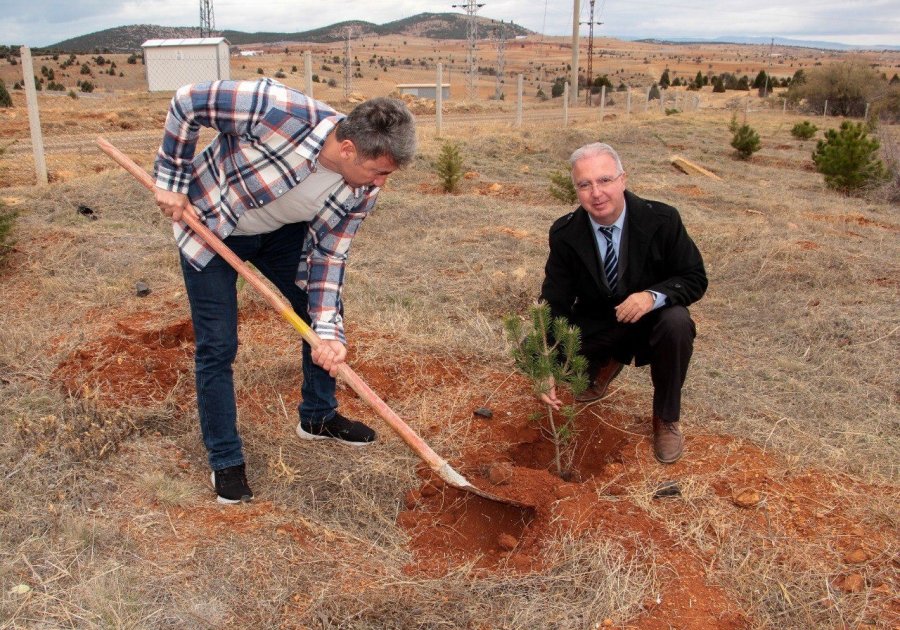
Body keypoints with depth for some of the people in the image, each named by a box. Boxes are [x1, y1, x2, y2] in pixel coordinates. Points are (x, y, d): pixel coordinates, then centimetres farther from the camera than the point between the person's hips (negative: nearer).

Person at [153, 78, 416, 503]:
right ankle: (224, 460, 14)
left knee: (326, 317, 7)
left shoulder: (363, 190, -20)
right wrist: (172, 180, -19)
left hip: (282, 231, 5)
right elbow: (188, 102, -26)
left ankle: (318, 417, 31)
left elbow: (330, 253, -12)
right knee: (217, 346, -4)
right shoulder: (284, 113, -39)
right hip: (209, 226, -5)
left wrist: (328, 332, -23)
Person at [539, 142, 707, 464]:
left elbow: (695, 279, -12)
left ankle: (667, 419, -8)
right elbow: (555, 303, -14)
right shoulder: (565, 234, -15)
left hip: (649, 320, -1)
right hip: (594, 325, 2)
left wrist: (653, 296, -35)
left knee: (677, 323, -35)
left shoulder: (661, 220, -19)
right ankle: (604, 366, 15)